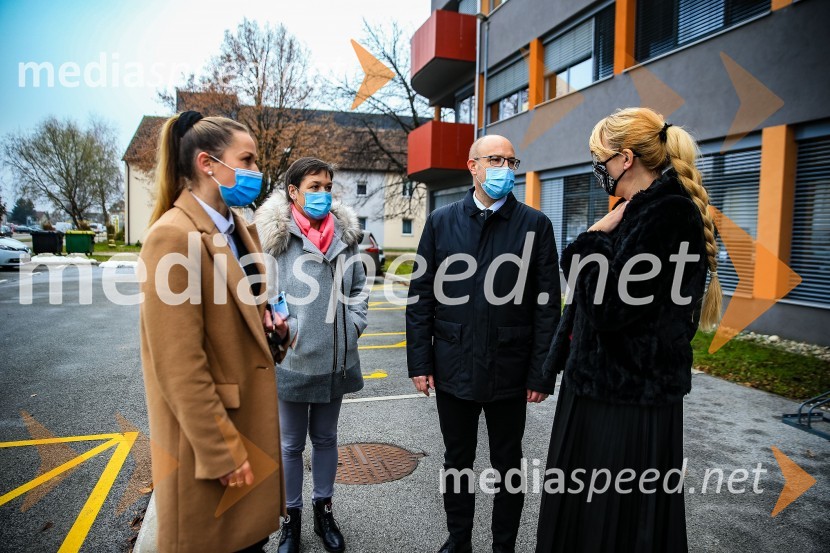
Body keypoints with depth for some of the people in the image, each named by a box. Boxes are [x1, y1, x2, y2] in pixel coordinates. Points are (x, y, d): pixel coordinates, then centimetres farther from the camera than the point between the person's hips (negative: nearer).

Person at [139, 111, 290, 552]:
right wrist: (221, 450, -17)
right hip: (207, 431, -8)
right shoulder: (174, 236, -20)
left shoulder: (237, 229, 7)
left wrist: (266, 323, -1)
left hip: (248, 414, 8)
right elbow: (180, 366, -21)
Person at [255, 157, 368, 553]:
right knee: (291, 444, 15)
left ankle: (323, 509, 39)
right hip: (293, 360, -3)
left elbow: (358, 287, 12)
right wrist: (284, 328, -18)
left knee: (325, 439, 20)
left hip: (336, 359, 4)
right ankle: (292, 517, 35)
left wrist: (355, 322, 0)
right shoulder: (273, 235, -9)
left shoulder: (344, 234, 4)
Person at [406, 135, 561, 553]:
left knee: (508, 465, 16)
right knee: (457, 461, 18)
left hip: (509, 372, -1)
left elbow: (547, 305, -4)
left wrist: (541, 374, -7)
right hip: (453, 368, 2)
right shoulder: (441, 221, 2)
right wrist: (420, 361, -3)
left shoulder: (535, 225, -3)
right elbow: (421, 296, 1)